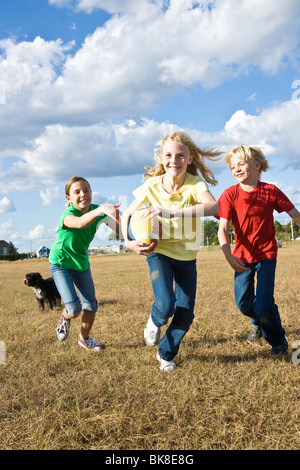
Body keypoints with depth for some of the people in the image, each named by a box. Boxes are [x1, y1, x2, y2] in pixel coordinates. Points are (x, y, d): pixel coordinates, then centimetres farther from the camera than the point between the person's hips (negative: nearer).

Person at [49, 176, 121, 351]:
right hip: (60, 263, -5)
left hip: (81, 262, 5)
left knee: (91, 307, 7)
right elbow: (80, 223, -57)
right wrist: (101, 209, -75)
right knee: (75, 309, -13)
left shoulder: (96, 210, -16)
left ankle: (84, 338, 35)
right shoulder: (68, 214, -32)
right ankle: (65, 318, 25)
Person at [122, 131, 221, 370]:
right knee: (166, 305, -22)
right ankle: (155, 321, 17)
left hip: (187, 257, 1)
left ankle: (166, 353, 30)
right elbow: (128, 214, 0)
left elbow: (214, 206, -42)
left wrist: (172, 212, -50)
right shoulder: (152, 186, -14)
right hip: (159, 253, -1)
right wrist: (128, 241, -18)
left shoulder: (195, 184, -20)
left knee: (185, 315, 2)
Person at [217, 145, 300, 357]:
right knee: (243, 303, 6)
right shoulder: (230, 194, -12)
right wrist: (229, 256, -34)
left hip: (266, 254, -2)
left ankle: (279, 341, 17)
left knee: (263, 305, -12)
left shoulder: (271, 191, -10)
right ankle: (258, 322, 43)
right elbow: (223, 228, -19)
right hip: (243, 255, 2)